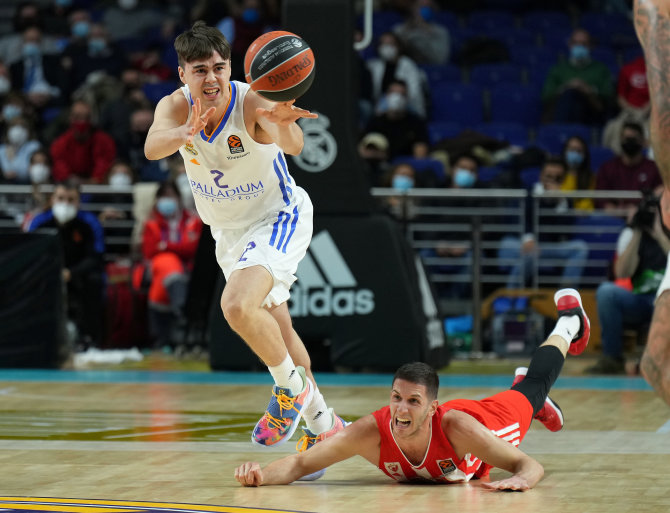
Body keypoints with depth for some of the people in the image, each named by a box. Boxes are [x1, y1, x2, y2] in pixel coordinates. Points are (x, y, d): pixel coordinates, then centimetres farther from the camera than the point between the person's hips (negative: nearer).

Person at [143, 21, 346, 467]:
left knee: (238, 306, -29)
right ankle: (322, 424, 33)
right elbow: (152, 148, -39)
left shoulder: (251, 102, -29)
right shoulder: (176, 107, -17)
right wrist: (184, 135, -62)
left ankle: (292, 385, -4)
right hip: (229, 230, 6)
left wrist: (282, 124, -73)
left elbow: (294, 146, -49)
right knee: (274, 330, 16)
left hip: (279, 217, -6)